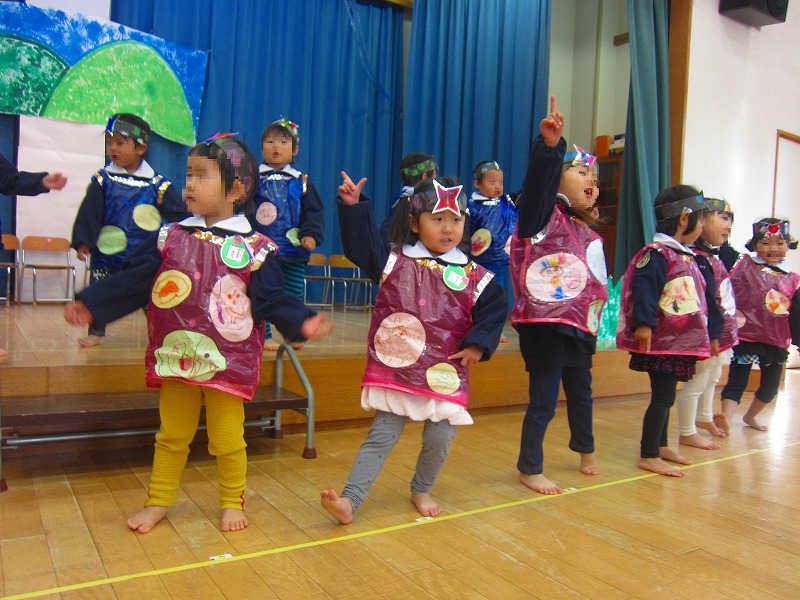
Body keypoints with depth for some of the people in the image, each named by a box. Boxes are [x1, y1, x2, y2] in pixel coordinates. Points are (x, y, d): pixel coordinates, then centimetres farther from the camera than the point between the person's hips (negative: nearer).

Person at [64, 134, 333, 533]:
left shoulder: (253, 247, -6)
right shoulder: (170, 238, 3)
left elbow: (272, 299, -8)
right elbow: (131, 282, 6)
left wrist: (301, 322, -22)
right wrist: (89, 305, 4)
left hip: (226, 362, -3)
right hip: (176, 358, 3)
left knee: (227, 439, 10)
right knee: (171, 435, 17)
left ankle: (232, 503, 30)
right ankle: (158, 502, 34)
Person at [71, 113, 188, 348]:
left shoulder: (156, 184, -2)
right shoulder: (102, 180, -1)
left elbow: (179, 212, 2)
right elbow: (88, 213, -4)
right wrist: (83, 241, -9)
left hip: (144, 255, -1)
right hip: (107, 251, 1)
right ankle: (95, 332, 24)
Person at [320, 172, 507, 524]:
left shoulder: (474, 277, -1)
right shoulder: (395, 261, -2)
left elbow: (496, 307, 3)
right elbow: (360, 244, -6)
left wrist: (478, 344, -8)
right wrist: (352, 206, -17)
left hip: (446, 374, 1)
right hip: (396, 370, -1)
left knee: (439, 439, 5)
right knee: (381, 436, 3)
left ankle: (422, 491, 33)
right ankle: (350, 501, 6)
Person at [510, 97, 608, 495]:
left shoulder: (587, 234, 14)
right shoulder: (544, 216, -8)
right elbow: (538, 182, -27)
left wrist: (596, 311, 13)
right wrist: (549, 146, -41)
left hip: (579, 325, 8)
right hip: (546, 323, -8)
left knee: (581, 392, 23)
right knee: (543, 399, -2)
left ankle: (585, 450, 47)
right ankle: (530, 469, 16)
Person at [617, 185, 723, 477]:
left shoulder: (692, 259, 16)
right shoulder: (656, 254, -14)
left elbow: (706, 298, 22)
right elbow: (643, 288, -25)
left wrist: (712, 333, 24)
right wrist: (643, 323, -32)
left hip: (682, 340, 9)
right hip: (661, 340, -9)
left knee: (665, 395, 18)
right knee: (663, 396, -5)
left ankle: (660, 446, 31)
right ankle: (648, 456, 5)